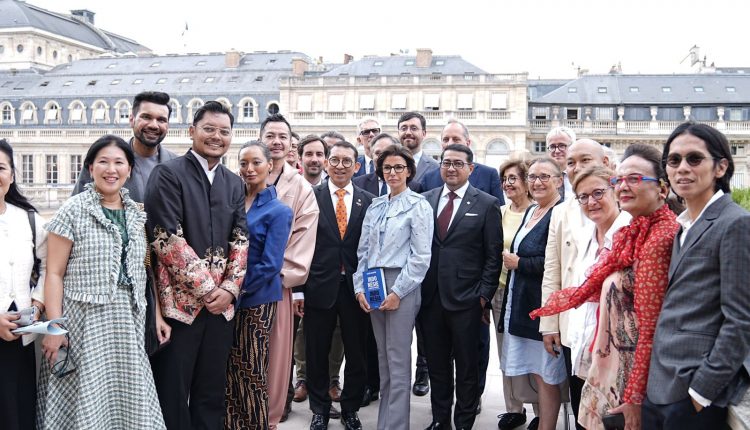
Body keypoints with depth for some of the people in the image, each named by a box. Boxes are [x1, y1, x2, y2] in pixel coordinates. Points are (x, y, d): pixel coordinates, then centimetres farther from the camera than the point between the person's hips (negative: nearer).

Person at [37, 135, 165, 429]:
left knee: (130, 401, 6)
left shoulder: (137, 214, 10)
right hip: (85, 320, -4)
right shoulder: (72, 211, -3)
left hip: (130, 322, 4)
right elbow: (54, 273, -6)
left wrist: (157, 314, 7)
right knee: (85, 403, 2)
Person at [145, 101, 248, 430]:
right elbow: (167, 239, -12)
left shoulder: (234, 183, 12)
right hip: (179, 301, -5)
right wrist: (207, 289, -12)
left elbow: (240, 240, 9)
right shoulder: (168, 174, -5)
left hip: (221, 303, 5)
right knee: (173, 395, 5)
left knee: (211, 395, 13)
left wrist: (229, 288, -6)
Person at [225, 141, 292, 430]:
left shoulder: (278, 211, -6)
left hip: (255, 299, -4)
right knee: (228, 370, 10)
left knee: (252, 371, 5)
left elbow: (269, 265, -12)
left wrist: (237, 291, -14)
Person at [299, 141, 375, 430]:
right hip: (319, 287, -1)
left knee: (357, 354, 10)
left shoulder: (368, 201, 4)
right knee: (317, 354, 11)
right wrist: (298, 289, -6)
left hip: (356, 288, 1)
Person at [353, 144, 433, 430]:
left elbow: (421, 256, -10)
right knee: (383, 357, 13)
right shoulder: (375, 206, 12)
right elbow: (363, 250, 12)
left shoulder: (418, 205, -4)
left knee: (398, 360, -3)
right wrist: (359, 287, 2)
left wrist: (397, 292, -14)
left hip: (402, 287, -6)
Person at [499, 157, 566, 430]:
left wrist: (519, 263, -13)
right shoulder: (530, 212, 14)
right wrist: (511, 260, 7)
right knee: (535, 372, 15)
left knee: (546, 375, 2)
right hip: (521, 303, 9)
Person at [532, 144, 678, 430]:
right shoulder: (635, 233, 7)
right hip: (614, 362, 8)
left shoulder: (659, 238, -20)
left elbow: (651, 325, -21)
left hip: (631, 371, -8)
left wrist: (635, 396, -18)